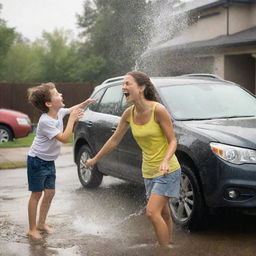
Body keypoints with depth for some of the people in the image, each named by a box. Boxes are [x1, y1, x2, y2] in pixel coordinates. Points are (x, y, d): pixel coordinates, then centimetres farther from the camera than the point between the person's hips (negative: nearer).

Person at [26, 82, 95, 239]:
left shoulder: (59, 112, -3)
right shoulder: (45, 121, -28)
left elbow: (73, 109, 17)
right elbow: (64, 138, -31)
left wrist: (86, 102, 1)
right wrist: (72, 119, -25)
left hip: (50, 161, 8)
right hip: (37, 161, -8)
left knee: (50, 193, 10)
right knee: (37, 194, 0)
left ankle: (42, 223, 26)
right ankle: (32, 229, 10)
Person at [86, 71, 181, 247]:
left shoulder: (158, 110, -20)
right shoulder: (129, 114, -2)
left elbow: (172, 141, -15)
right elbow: (115, 140, 11)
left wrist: (166, 161, -33)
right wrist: (95, 159, 18)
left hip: (167, 171, -6)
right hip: (148, 171, 6)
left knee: (152, 212, -15)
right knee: (163, 213, 17)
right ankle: (169, 243, 32)